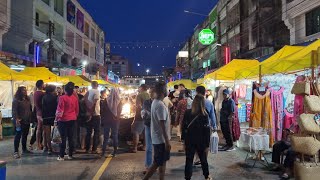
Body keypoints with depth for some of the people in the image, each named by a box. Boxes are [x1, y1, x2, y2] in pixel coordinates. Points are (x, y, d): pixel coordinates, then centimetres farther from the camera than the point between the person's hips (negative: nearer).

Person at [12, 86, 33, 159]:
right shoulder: (16, 100, -8)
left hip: (27, 120, 7)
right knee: (18, 135, -4)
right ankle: (16, 151, 0)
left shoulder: (27, 99, 13)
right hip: (20, 121, -6)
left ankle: (24, 149, 23)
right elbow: (14, 111, -14)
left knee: (25, 135, 13)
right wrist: (16, 119, -23)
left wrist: (31, 117, 13)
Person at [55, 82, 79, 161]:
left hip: (63, 120, -4)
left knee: (63, 138, 0)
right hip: (72, 119, 4)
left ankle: (61, 156, 3)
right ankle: (70, 155, 15)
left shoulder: (62, 98, -14)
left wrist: (57, 118, 2)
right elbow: (77, 110, 7)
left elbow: (60, 110, -11)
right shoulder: (75, 98, 0)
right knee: (70, 137, 10)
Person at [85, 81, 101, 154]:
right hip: (96, 114, -5)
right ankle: (94, 149, 4)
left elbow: (86, 101, -6)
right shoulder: (97, 92, -10)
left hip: (90, 114, 5)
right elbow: (94, 103, -18)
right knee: (96, 132, 4)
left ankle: (87, 149, 17)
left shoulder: (88, 92, 6)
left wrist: (89, 111, -10)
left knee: (88, 132, 12)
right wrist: (91, 113, -13)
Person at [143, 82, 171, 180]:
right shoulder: (160, 105, -22)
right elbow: (162, 124, -24)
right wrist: (167, 141, -21)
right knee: (157, 163, 1)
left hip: (158, 138, 10)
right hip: (161, 139, -10)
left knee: (162, 162, 17)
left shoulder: (155, 102, 8)